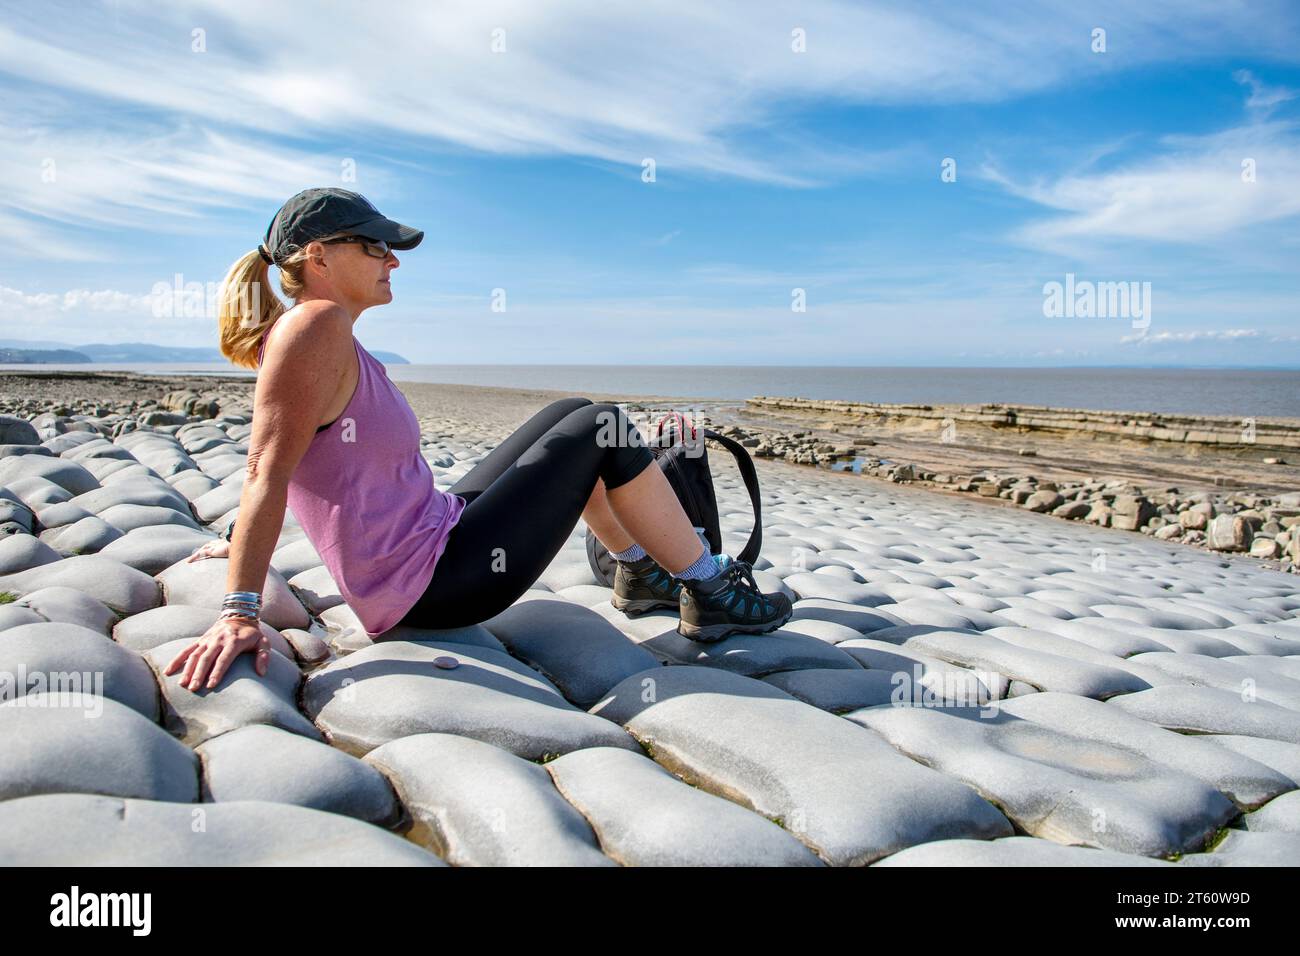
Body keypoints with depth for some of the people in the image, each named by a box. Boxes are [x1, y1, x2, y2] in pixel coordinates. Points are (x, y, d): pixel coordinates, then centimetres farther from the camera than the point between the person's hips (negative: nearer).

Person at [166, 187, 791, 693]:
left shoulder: (313, 338, 10)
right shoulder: (317, 325, -18)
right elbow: (268, 471, -25)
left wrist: (237, 542, 29)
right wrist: (240, 612, -29)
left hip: (435, 531, 10)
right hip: (435, 582, -10)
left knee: (571, 417, 19)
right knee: (602, 428, -4)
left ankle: (643, 573, 28)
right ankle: (711, 595, 7)